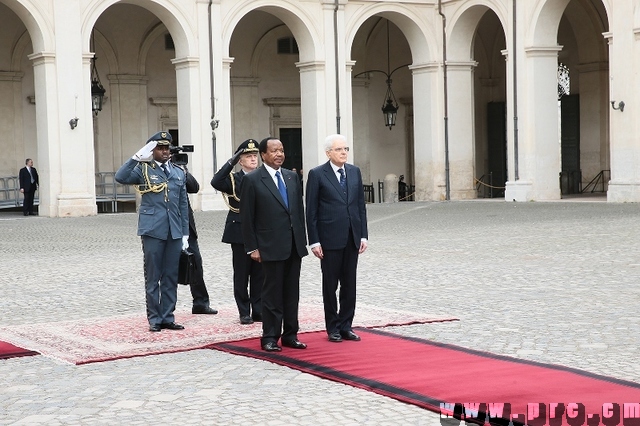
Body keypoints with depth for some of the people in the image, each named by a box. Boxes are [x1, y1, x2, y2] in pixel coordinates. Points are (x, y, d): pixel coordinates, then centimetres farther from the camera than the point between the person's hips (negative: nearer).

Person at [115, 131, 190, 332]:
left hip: (174, 232, 4)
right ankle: (154, 318, 9)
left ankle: (168, 317, 15)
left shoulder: (178, 173, 13)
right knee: (153, 277, 2)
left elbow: (183, 206, 13)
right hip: (153, 231, -4)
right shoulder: (144, 170, 1)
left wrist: (185, 234, 9)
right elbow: (120, 177, -18)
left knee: (171, 277, 7)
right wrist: (138, 157, -21)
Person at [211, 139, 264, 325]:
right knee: (241, 274, 3)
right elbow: (216, 182, -21)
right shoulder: (233, 179, 0)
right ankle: (245, 312, 10)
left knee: (259, 274, 6)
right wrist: (231, 162, -24)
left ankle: (258, 311, 14)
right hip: (240, 232, -3)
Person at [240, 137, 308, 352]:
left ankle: (290, 334, 17)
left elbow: (299, 209, 14)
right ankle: (270, 337, 8)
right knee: (272, 293, 0)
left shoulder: (292, 177, 11)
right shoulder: (252, 180, -5)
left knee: (292, 292, 9)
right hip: (271, 246, -5)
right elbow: (246, 217, -5)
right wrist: (252, 248, -9)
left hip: (294, 245, 5)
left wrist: (302, 240, 9)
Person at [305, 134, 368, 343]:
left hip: (352, 238, 4)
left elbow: (361, 205, 11)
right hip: (330, 239, -4)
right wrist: (314, 241, -10)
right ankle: (333, 328, 15)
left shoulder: (355, 172, 9)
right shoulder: (317, 174, -5)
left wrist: (363, 235, 5)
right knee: (330, 285, 5)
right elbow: (311, 211, -6)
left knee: (349, 284, 8)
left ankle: (345, 326, 16)